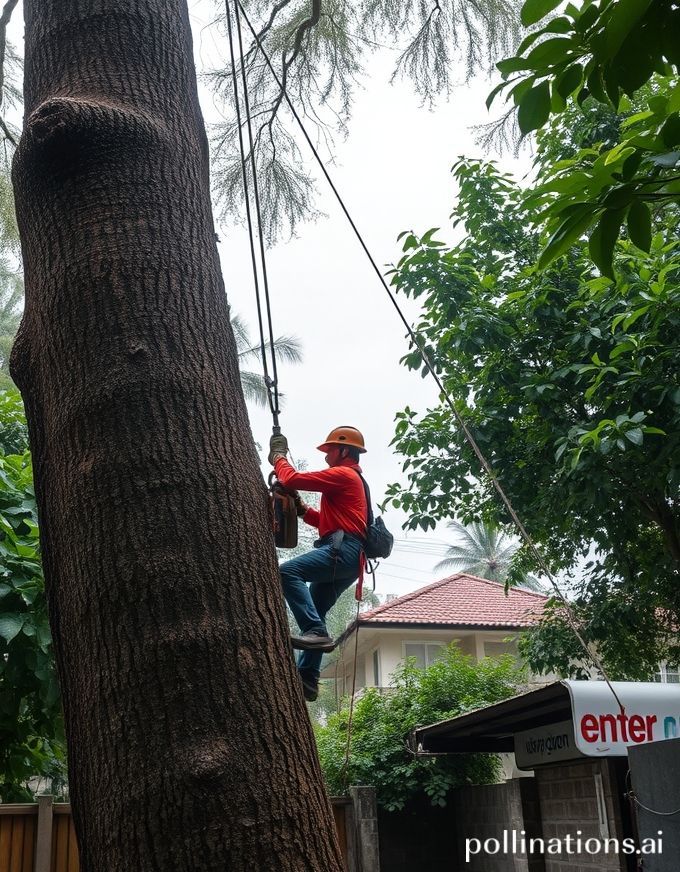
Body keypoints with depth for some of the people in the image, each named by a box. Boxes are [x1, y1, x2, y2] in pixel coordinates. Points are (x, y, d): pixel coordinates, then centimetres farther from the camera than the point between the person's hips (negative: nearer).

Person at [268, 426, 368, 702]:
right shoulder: (352, 481, 31)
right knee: (314, 613, 9)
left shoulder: (342, 474, -2)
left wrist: (278, 456, 10)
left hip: (341, 550, -10)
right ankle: (308, 678, 4)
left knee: (288, 572, -26)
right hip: (349, 557, 11)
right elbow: (328, 521, 32)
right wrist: (301, 508, 19)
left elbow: (292, 479, -8)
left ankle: (316, 631, -34)